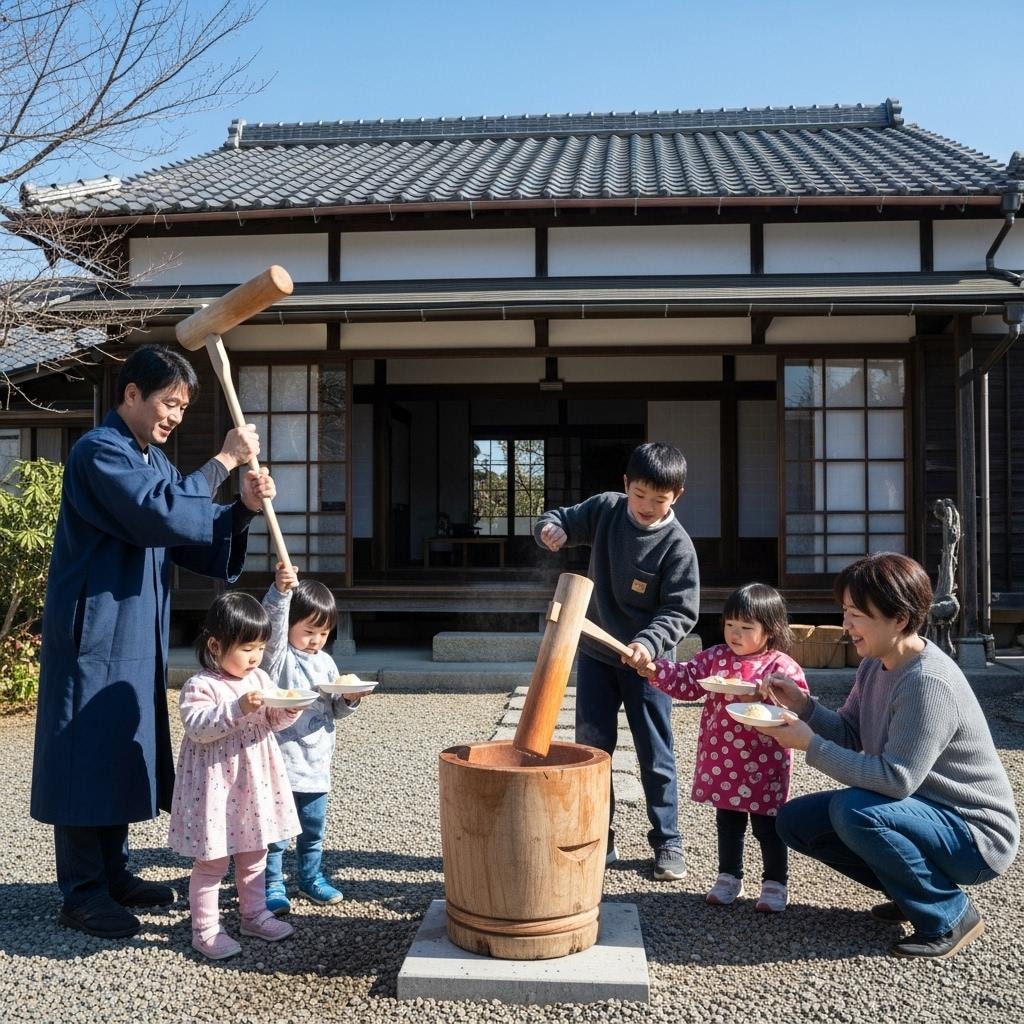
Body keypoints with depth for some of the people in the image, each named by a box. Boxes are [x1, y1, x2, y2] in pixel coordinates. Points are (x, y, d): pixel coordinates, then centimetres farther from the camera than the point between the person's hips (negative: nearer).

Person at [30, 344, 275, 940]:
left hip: (138, 637, 9)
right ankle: (82, 893, 10)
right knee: (88, 757, -1)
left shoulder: (155, 459, 15)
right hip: (94, 634, -9)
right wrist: (224, 461, -18)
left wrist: (244, 508, -5)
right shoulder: (100, 451, -13)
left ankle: (113, 873, 27)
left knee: (123, 755, 15)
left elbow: (192, 545, 11)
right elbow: (162, 515, -27)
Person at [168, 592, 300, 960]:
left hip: (254, 783, 7)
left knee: (254, 855, 19)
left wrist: (289, 710, -10)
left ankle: (254, 914, 34)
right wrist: (239, 708, -35)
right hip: (215, 786, -7)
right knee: (211, 861, 3)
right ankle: (205, 930, 16)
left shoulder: (260, 678, 5)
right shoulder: (199, 686, -15)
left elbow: (272, 721, 11)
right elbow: (198, 728, -26)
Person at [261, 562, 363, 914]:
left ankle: (311, 877, 33)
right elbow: (272, 622, -28)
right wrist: (281, 590, -45)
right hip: (281, 760, -6)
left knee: (313, 828, 18)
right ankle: (273, 885, 16)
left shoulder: (326, 662, 10)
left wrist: (349, 700, -6)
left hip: (317, 763, 6)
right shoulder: (279, 654, -7)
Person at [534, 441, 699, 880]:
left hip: (646, 660, -4)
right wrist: (550, 528, -20)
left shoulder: (677, 544, -16)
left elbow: (680, 612, -16)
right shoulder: (606, 508, -6)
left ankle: (667, 843, 21)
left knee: (655, 754, 5)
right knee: (590, 749, 9)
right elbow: (561, 520, 5)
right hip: (595, 653, 4)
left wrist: (648, 643, -32)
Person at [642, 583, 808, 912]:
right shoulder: (715, 657, 2)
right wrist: (655, 669, -18)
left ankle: (776, 883, 27)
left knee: (767, 826, 9)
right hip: (721, 765, 4)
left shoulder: (782, 667, -11)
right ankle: (729, 877, 34)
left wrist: (761, 700, -29)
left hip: (763, 767, -4)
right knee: (728, 823, 18)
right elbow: (684, 680, -2)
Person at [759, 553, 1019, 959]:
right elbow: (850, 736, 4)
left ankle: (949, 915, -9)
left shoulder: (928, 683, -29)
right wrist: (801, 706, -13)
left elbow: (896, 779, -31)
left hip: (976, 835, -9)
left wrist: (811, 745, -27)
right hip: (924, 811, 9)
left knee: (853, 812, -33)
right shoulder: (875, 665, 0)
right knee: (796, 820, 1)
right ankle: (914, 889, 12)